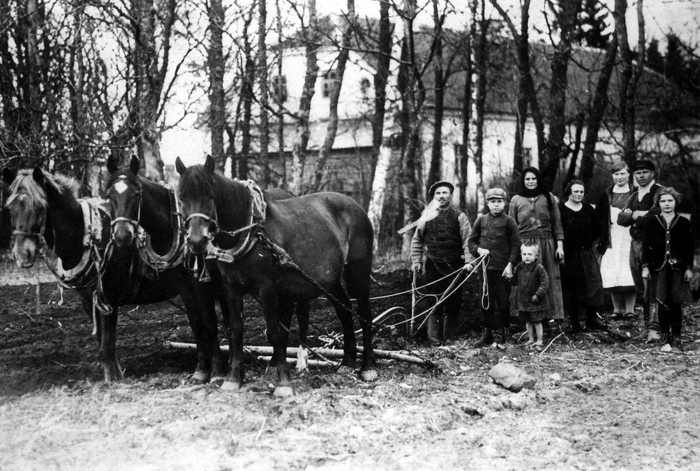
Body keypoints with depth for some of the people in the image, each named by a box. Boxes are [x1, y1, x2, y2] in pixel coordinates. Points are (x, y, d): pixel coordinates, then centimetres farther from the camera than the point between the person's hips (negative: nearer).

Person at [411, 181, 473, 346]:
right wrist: (416, 261, 8)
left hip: (454, 266, -1)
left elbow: (467, 240, -4)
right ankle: (434, 340, 0)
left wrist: (468, 261, -16)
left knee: (453, 304, 1)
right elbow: (417, 240, 16)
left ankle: (449, 339, 9)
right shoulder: (427, 217, 8)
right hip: (433, 265, 1)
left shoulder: (459, 216, 2)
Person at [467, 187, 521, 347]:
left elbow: (515, 244, -1)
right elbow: (471, 241, 14)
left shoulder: (508, 221, 1)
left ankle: (500, 334, 9)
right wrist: (478, 250, -6)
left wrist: (510, 265, -9)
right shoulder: (481, 220, 9)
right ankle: (488, 333, 16)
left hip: (502, 269, -3)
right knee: (486, 303, 7)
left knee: (502, 303, 1)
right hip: (484, 267, 3)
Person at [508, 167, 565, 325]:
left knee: (548, 280, -1)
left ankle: (550, 314, 2)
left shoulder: (549, 198, 10)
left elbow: (557, 224, 9)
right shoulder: (516, 200, 10)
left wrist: (560, 245, 0)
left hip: (546, 244, 0)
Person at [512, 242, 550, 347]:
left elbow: (545, 283, -14)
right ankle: (531, 339, 25)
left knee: (537, 321, 1)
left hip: (536, 300, -6)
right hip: (523, 299, 6)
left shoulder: (539, 268, -15)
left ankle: (539, 340, 11)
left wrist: (538, 294, -17)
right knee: (528, 321, 14)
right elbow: (516, 281, 21)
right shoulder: (519, 267, 4)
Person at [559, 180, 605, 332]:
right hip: (568, 255, -4)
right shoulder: (560, 209, -4)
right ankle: (574, 323, 4)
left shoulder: (589, 209, 11)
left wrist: (587, 240, 10)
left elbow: (596, 230, 19)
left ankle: (592, 320, 6)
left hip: (586, 253, 4)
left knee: (593, 285, -1)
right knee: (571, 288, -1)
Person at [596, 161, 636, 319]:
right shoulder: (606, 195, 11)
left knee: (629, 275, -6)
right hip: (611, 239, 2)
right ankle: (617, 309, 7)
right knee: (611, 275, -2)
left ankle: (629, 309, 1)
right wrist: (602, 238, 2)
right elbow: (598, 217, 10)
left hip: (629, 238, -2)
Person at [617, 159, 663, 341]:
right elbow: (621, 219, 11)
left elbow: (654, 216, -20)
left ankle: (654, 329, -15)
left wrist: (634, 218, -6)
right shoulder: (634, 196, 19)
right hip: (635, 244, 8)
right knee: (641, 290, 10)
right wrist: (635, 215, -10)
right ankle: (648, 325, 17)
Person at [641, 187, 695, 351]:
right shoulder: (652, 223, 6)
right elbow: (646, 246, 6)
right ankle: (666, 338, 3)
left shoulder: (684, 223, 6)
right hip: (659, 269, 0)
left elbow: (690, 247, 7)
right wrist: (645, 267, 0)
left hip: (678, 269, 0)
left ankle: (676, 338, 8)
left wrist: (689, 268, 1)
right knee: (663, 305, -2)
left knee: (676, 305, 0)